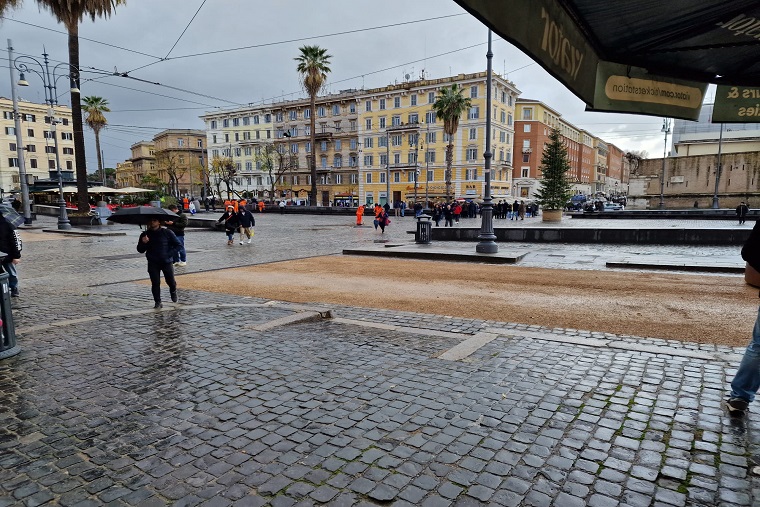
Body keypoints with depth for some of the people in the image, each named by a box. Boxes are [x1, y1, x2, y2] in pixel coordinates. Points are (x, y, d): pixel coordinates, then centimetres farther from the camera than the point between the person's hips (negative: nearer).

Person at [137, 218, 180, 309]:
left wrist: (169, 254, -9)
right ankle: (157, 302, 9)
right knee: (155, 283, -2)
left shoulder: (167, 233, -2)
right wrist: (143, 243, -15)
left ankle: (173, 292, 38)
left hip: (166, 262, -1)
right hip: (153, 263, 1)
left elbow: (178, 245, 1)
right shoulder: (145, 234, 4)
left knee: (170, 281, 5)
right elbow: (140, 250, 6)